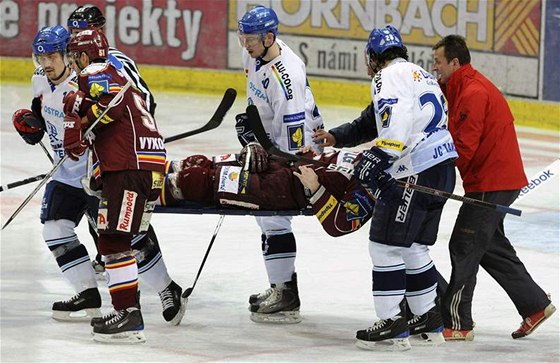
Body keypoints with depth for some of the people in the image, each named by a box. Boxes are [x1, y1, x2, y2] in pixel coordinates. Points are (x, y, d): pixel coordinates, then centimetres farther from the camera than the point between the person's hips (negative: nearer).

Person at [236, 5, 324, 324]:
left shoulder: (287, 76, -31)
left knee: (273, 215, -15)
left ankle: (287, 298, -11)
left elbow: (294, 131, -31)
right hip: (272, 137, 11)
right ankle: (280, 287, 27)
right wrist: (249, 116, 11)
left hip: (298, 144, -10)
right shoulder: (254, 53, -3)